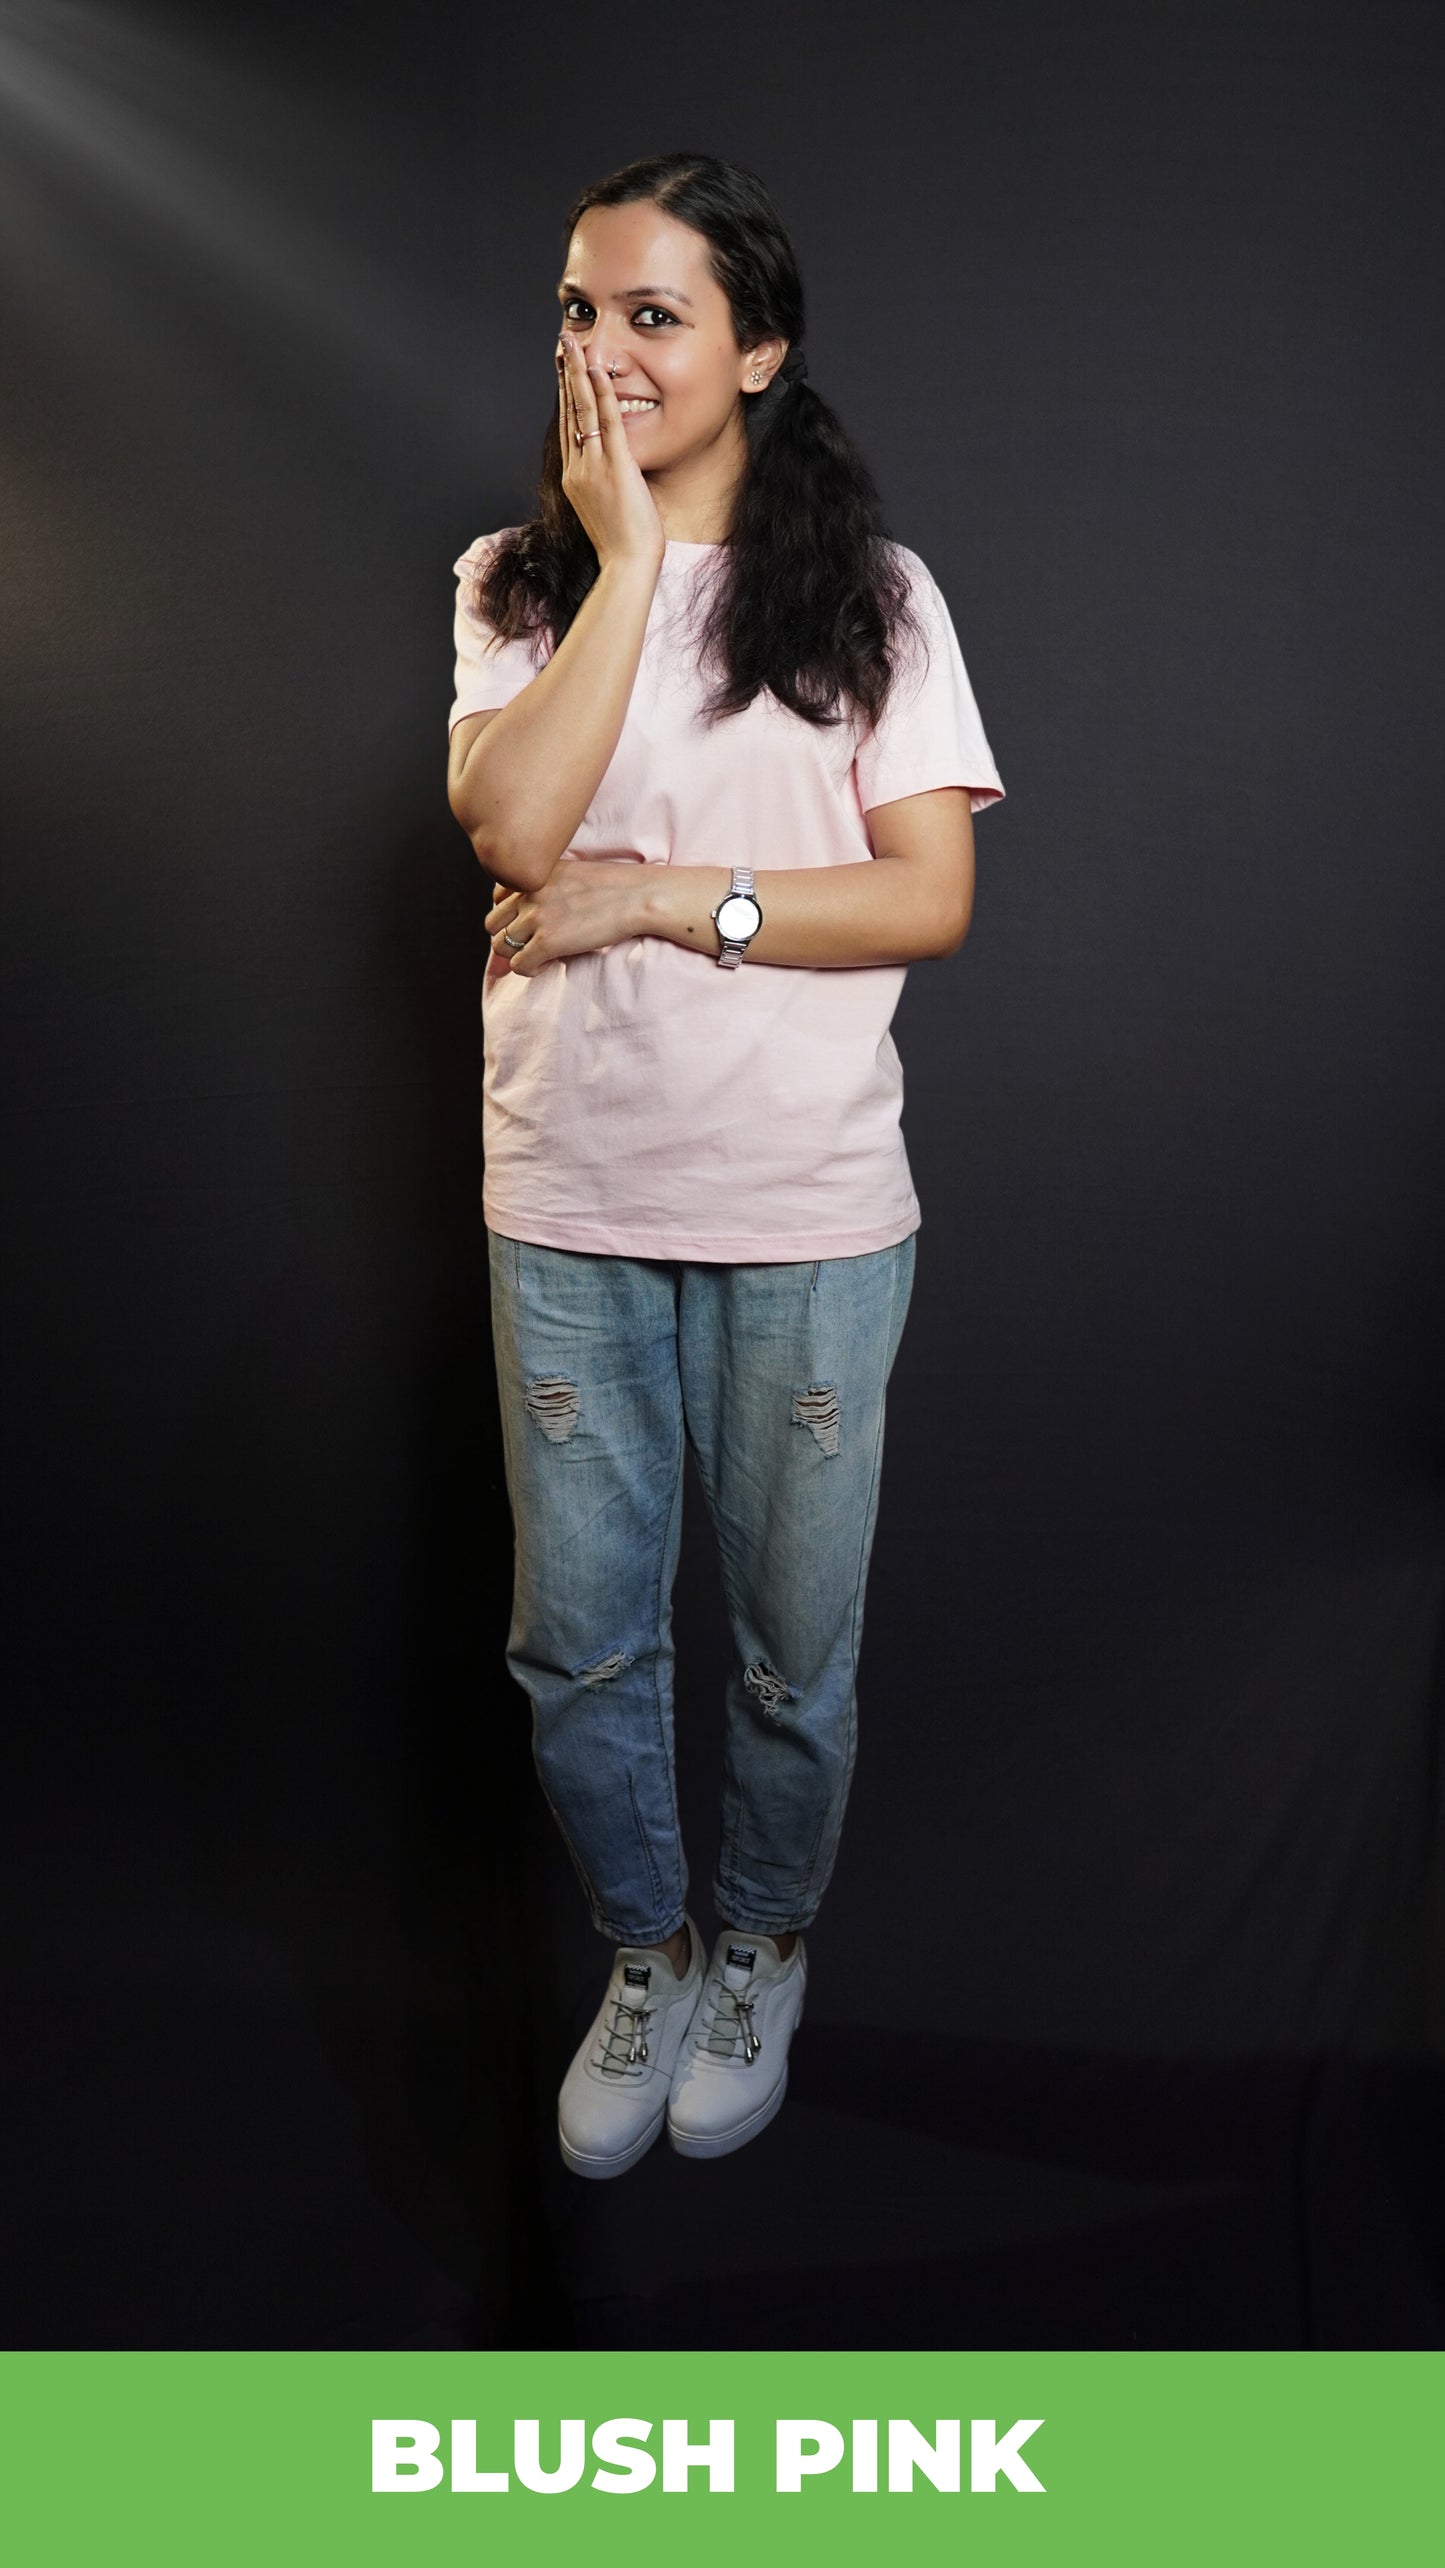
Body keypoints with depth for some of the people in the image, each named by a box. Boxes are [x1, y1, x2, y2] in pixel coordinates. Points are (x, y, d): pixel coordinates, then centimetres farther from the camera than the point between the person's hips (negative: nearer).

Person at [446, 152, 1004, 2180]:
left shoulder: (870, 593, 0)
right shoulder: (516, 584, 5)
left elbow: (931, 896, -8)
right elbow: (513, 824, -14)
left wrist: (663, 896, -14)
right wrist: (626, 556, -12)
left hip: (809, 1211, -1)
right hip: (567, 1203, 2)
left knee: (794, 1644, 12)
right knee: (578, 1641, 12)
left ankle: (762, 1950, 39)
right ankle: (646, 1953, 38)